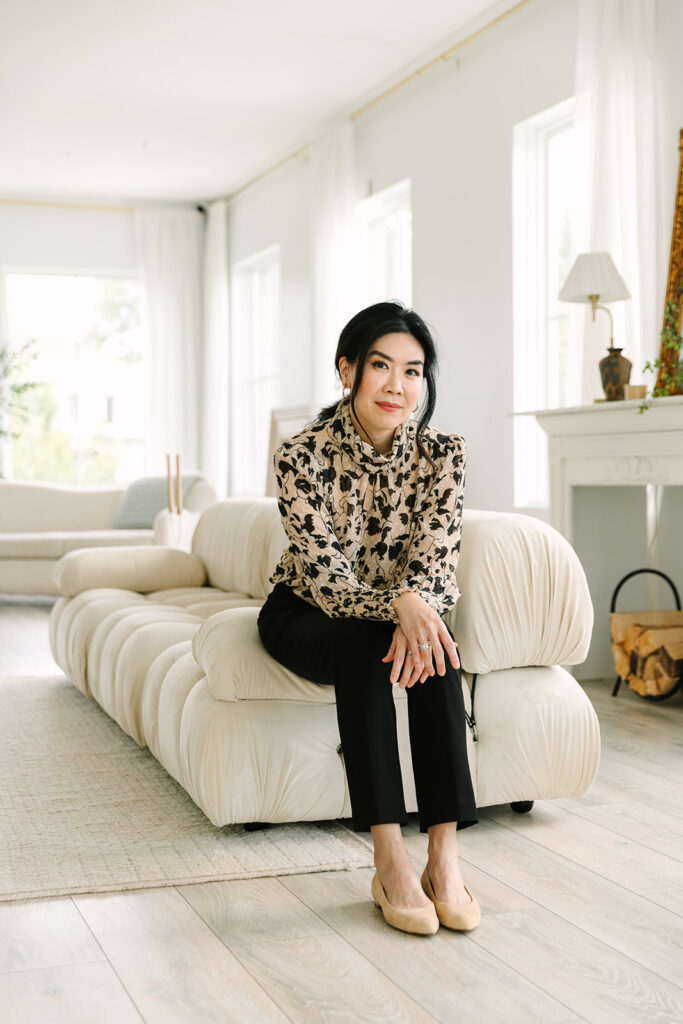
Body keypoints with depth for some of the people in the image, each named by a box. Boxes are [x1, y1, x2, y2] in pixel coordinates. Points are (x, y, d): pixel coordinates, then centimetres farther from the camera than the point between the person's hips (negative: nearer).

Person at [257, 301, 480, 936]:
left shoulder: (443, 454, -12)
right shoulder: (302, 457, -22)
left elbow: (435, 567, -17)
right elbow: (326, 581, -28)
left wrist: (418, 616, -41)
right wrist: (400, 604, -48)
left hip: (401, 613, 3)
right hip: (305, 616, -2)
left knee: (432, 650, -32)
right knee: (363, 646, -36)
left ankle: (444, 858, -35)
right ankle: (389, 864, -35)